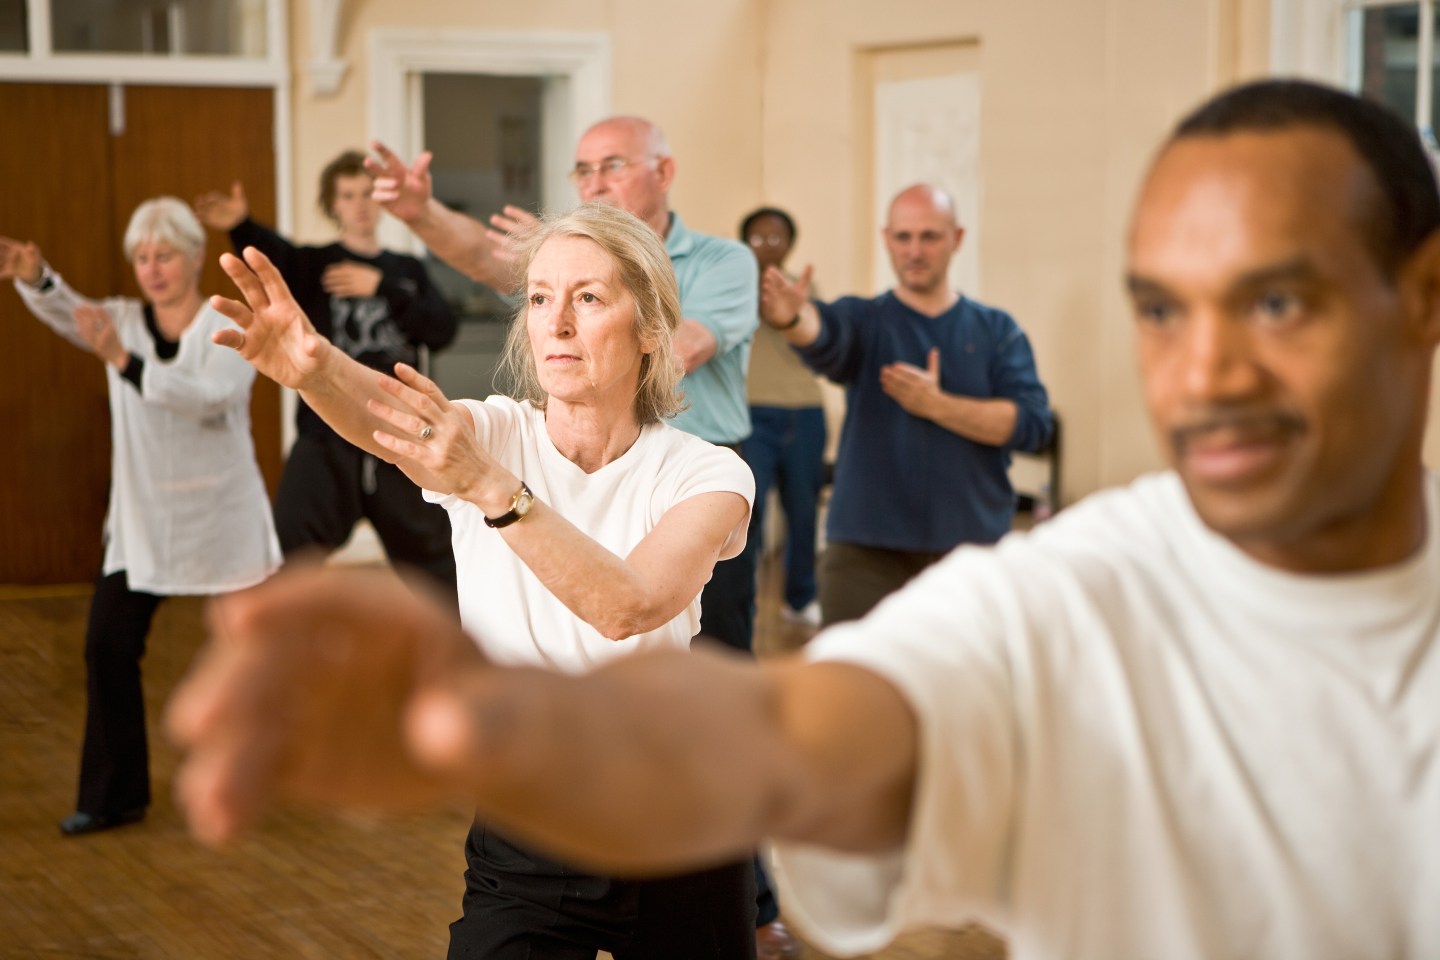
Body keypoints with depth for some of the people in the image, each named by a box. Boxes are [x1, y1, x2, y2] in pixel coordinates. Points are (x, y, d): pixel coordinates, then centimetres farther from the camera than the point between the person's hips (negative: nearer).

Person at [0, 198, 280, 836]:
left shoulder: (231, 328, -8)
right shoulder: (123, 321, 2)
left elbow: (211, 395, -28)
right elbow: (67, 312, -19)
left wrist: (124, 361, -40)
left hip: (222, 514, -3)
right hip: (142, 518, 3)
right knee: (108, 644, -4)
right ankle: (114, 796, 7)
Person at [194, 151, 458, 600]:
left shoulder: (408, 271, 12)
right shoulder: (314, 265, 1)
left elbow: (442, 332, -4)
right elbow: (272, 253, -23)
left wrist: (382, 288, -13)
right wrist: (240, 225, -46)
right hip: (326, 443, -3)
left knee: (439, 562, 14)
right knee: (289, 566, -11)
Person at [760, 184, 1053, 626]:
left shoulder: (997, 331, 5)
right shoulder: (863, 320, 2)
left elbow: (1032, 422, -8)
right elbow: (822, 333, -23)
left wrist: (936, 404, -15)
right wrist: (792, 319, -47)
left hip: (971, 544, 1)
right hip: (865, 551, -1)